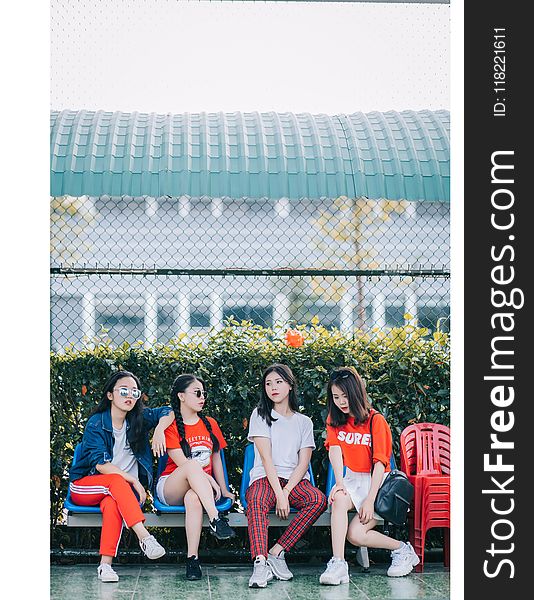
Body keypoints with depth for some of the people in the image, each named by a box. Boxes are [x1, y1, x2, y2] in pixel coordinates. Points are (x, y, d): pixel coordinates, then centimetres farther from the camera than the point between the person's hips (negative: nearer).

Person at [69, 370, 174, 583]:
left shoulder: (139, 418, 5)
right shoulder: (96, 422, -8)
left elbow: (168, 412, 9)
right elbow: (100, 464, -18)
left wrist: (159, 430, -12)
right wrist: (132, 480, -25)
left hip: (121, 489, 2)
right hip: (84, 488, -2)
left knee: (112, 504, -34)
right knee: (116, 481, -35)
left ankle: (105, 564, -44)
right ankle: (144, 537, -46)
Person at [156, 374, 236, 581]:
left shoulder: (210, 424, 16)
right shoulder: (171, 425, 0)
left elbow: (216, 459, 20)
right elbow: (182, 462, -10)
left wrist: (223, 490, 15)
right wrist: (209, 480, -17)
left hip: (200, 487, 2)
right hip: (170, 488, -2)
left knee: (193, 498, -38)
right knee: (193, 465, -37)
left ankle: (193, 558, -42)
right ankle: (215, 520, -46)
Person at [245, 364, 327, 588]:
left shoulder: (304, 422, 16)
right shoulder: (260, 416, 9)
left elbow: (303, 463, 5)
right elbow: (266, 458, -4)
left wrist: (286, 491, -14)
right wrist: (279, 495, -17)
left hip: (295, 480, 2)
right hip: (265, 478, -2)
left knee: (319, 500, -31)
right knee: (256, 501, -38)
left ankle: (276, 551, -29)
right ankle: (260, 563, -49)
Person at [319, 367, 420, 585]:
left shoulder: (376, 420, -9)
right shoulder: (334, 419, 5)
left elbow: (379, 463, -15)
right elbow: (334, 450, -11)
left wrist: (370, 500, -23)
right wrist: (339, 483, -29)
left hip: (377, 481, -4)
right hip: (353, 479, 4)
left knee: (355, 533, -22)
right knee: (339, 498, -33)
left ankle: (402, 549, 1)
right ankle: (337, 564, -35)